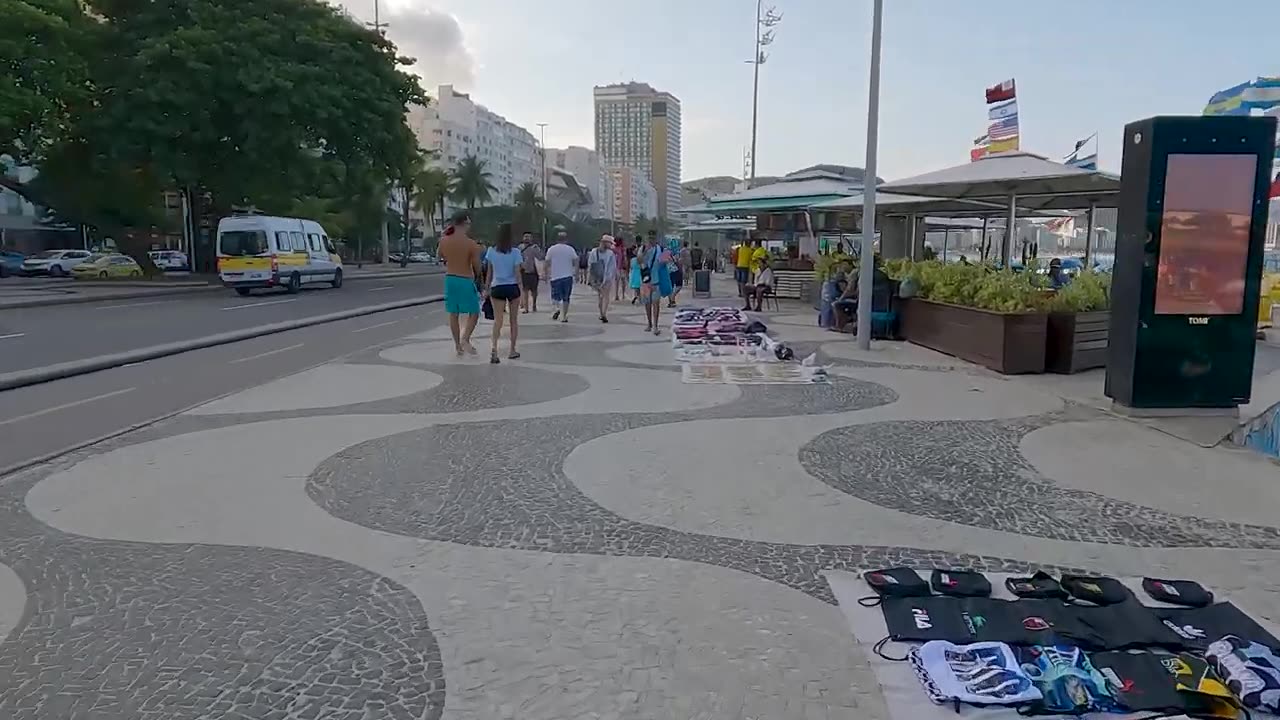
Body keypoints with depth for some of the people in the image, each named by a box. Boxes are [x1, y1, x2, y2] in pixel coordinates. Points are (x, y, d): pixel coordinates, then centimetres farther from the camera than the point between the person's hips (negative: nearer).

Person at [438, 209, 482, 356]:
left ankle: (457, 345, 18)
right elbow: (477, 267, -10)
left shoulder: (444, 241, -2)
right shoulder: (471, 244, -16)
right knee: (474, 312, 8)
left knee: (453, 314, 12)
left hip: (450, 279, 5)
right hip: (466, 280, -5)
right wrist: (476, 276, 13)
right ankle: (465, 339, -9)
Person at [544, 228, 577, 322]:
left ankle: (557, 308, -21)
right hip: (568, 276, 1)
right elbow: (576, 262, -2)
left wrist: (547, 275, 8)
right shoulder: (570, 249, 0)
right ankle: (564, 316, 9)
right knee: (566, 298, 10)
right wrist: (575, 272, 12)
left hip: (555, 277, -1)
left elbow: (547, 264, -1)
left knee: (555, 297, 7)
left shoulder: (551, 249, 0)